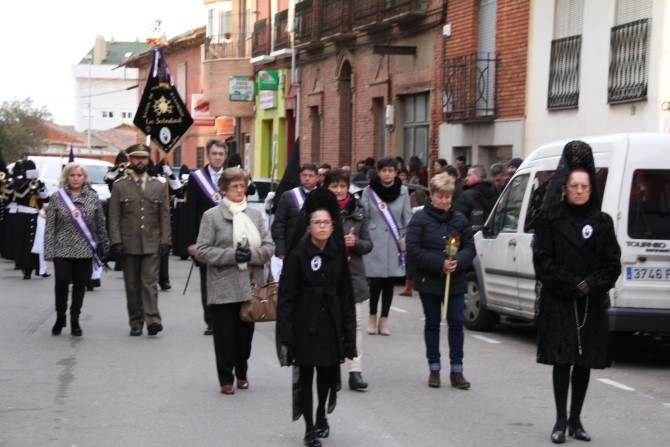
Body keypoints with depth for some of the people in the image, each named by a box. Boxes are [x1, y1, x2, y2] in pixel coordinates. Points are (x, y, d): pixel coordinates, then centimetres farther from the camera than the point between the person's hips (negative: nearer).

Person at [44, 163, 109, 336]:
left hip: (85, 250, 1)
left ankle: (75, 321, 17)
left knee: (80, 286, 5)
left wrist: (104, 248, 9)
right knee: (62, 282, -10)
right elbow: (50, 226, 1)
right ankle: (60, 318, 10)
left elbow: (101, 224, 9)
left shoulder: (92, 197, 4)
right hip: (62, 249, -1)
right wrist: (49, 251, -5)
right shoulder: (57, 197, 1)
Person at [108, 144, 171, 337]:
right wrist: (116, 242, -7)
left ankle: (153, 320, -16)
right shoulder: (119, 186, 5)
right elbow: (114, 217, 2)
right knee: (132, 285, 5)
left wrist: (165, 241, -1)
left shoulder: (158, 186, 10)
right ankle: (136, 323, 11)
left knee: (150, 282, -9)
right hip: (129, 245, 0)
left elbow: (165, 216, 8)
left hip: (152, 244, 0)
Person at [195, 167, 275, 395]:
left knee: (246, 332, 10)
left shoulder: (255, 214, 10)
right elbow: (202, 251, -7)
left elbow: (269, 246, 7)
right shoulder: (211, 216, -2)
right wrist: (232, 255, -16)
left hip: (251, 285, 3)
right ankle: (226, 379, 12)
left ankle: (241, 373, 27)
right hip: (223, 288, -3)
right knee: (225, 334, 1)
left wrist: (251, 254, -12)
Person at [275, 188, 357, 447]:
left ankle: (322, 414, 37)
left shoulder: (337, 254, 2)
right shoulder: (298, 254, -10)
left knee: (328, 370, 11)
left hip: (330, 320, 4)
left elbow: (345, 294, 7)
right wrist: (286, 333, -13)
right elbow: (286, 295, -10)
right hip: (305, 322, -4)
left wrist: (348, 327, 3)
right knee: (305, 374, 1)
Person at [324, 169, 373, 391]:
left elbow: (368, 245, 8)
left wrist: (355, 243, -13)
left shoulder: (358, 211, 7)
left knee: (354, 323, -4)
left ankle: (355, 371, -4)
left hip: (353, 275, 1)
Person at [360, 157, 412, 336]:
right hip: (375, 243, -2)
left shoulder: (403, 191, 4)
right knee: (376, 281, -6)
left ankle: (384, 318, 16)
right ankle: (372, 317, 14)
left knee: (390, 282, 5)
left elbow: (408, 217, 7)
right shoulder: (369, 191, -1)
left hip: (395, 243, 2)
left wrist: (406, 239, 0)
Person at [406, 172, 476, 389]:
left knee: (456, 323, 0)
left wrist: (458, 262, -17)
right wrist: (440, 263, -20)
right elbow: (413, 250, -12)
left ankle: (456, 370, 6)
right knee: (432, 323, 9)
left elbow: (470, 248, 4)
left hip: (455, 281, 2)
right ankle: (434, 369, 17)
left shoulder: (459, 219, 5)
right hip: (429, 280, -2)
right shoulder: (420, 219, -6)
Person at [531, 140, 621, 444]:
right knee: (563, 360, -4)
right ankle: (561, 421, 2)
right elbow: (543, 261, -7)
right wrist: (573, 284, -13)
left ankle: (575, 420, 16)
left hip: (591, 304, 3)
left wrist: (590, 285, -12)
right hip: (559, 302, -3)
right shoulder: (550, 219, -2)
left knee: (585, 362, 6)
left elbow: (613, 263, 2)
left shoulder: (601, 222, 5)